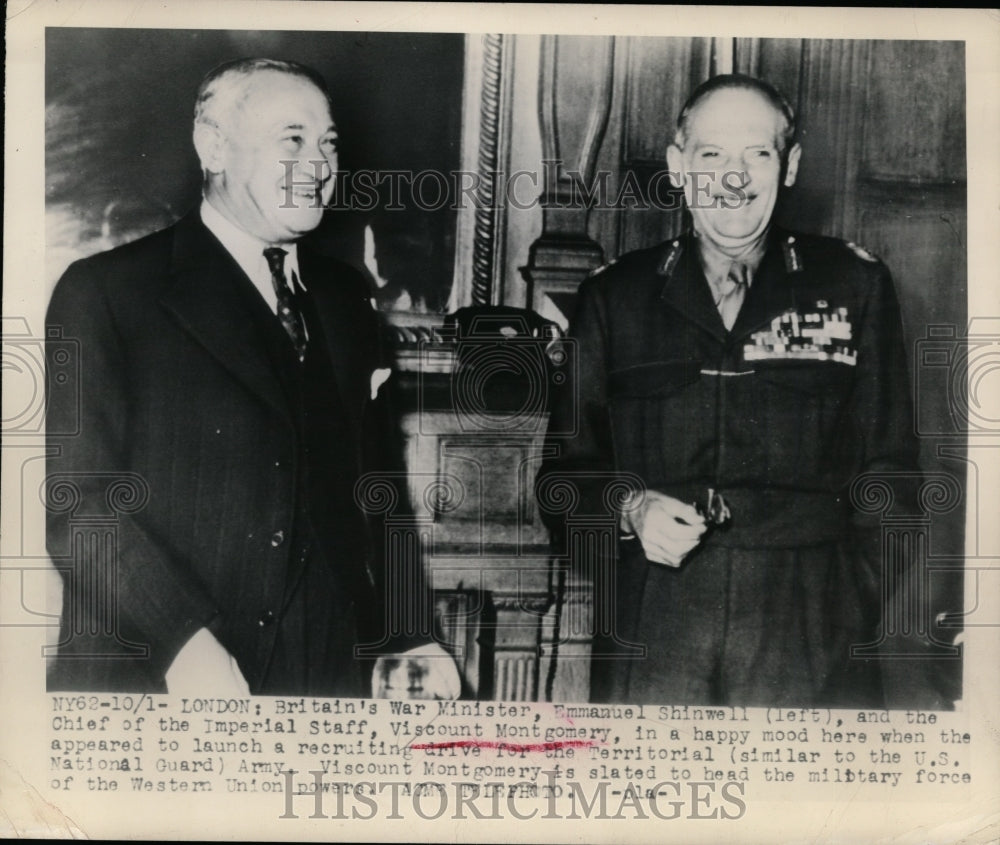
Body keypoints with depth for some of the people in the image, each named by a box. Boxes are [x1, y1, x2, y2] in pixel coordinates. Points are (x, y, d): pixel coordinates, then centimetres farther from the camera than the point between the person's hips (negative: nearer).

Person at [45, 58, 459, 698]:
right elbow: (73, 497, -11)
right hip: (152, 679, -4)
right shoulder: (106, 291, -5)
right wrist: (183, 644, -20)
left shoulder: (345, 300, 12)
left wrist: (404, 640, 6)